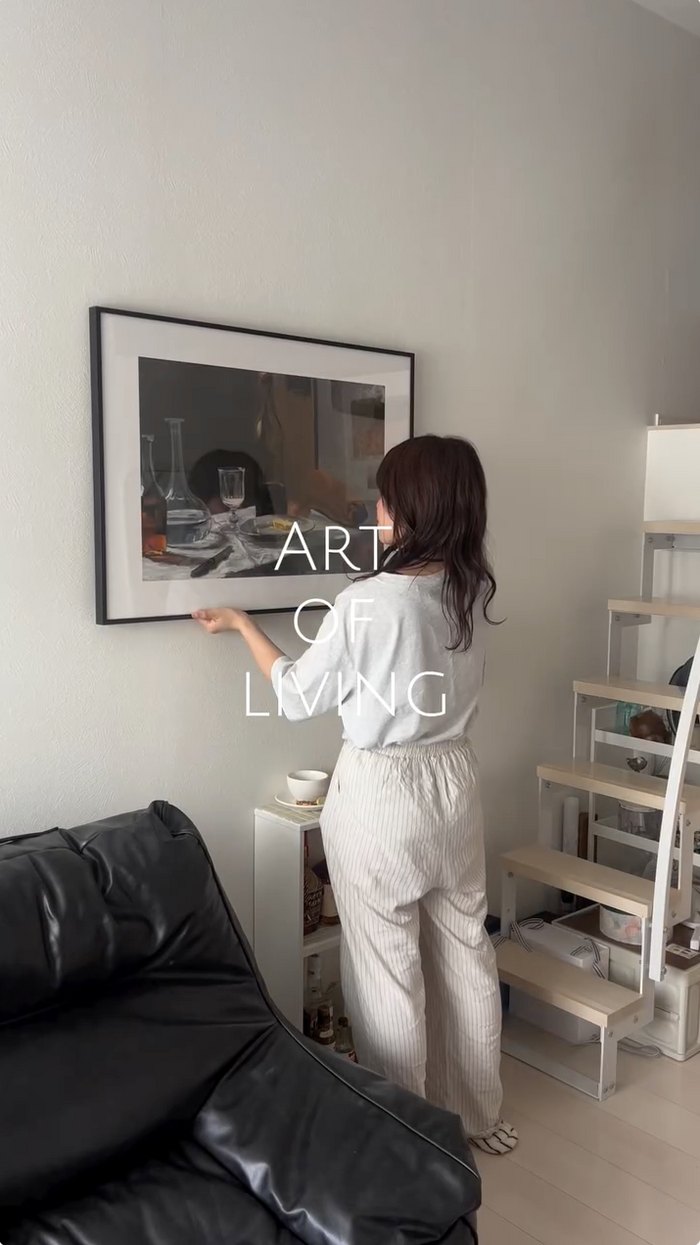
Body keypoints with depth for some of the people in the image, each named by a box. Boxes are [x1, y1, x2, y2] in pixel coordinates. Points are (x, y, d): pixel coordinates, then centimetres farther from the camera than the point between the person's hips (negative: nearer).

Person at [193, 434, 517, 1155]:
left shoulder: (365, 603, -21)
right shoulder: (473, 591, -3)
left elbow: (299, 697, -8)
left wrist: (242, 624, 5)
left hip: (379, 792, -6)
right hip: (454, 779, 7)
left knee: (385, 970, 9)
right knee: (466, 950, 19)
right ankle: (478, 1114, 37)